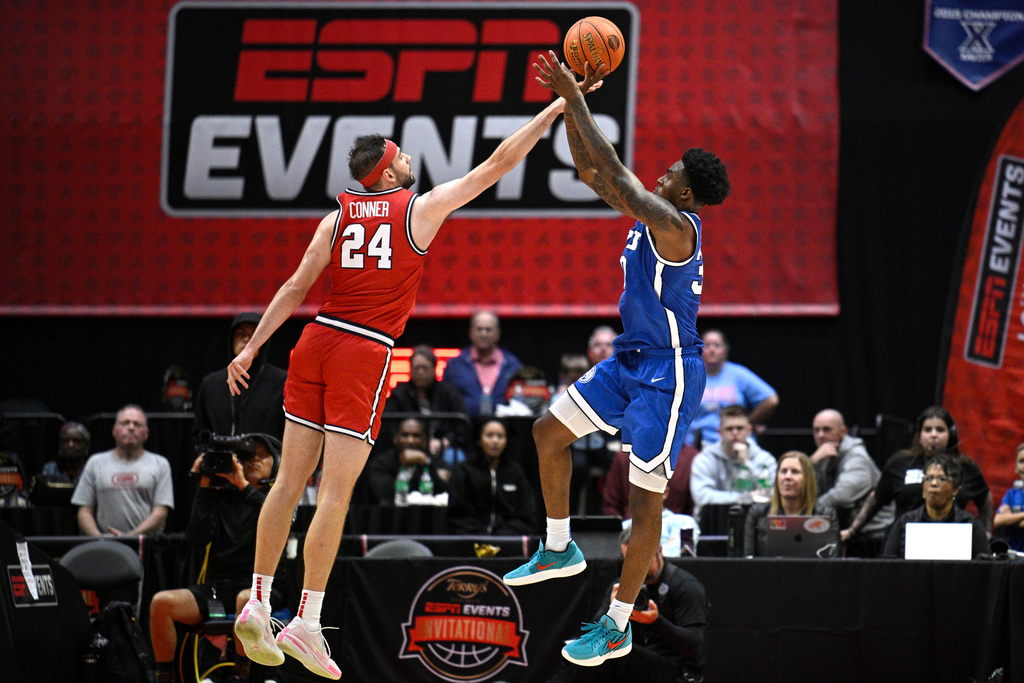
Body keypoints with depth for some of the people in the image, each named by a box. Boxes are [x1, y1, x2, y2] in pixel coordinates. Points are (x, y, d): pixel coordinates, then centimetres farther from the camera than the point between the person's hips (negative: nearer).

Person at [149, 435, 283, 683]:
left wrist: (244, 486, -12)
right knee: (161, 602, -21)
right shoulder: (220, 496, 16)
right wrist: (204, 489, 1)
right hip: (217, 586, 3)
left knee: (246, 600, -40)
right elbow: (197, 539, 3)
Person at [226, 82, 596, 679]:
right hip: (366, 356, -5)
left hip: (318, 340, 5)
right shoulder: (422, 208, 0)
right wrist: (559, 107, 10)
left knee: (290, 482, 7)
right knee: (336, 493, -6)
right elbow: (499, 164, 3)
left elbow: (296, 288, 6)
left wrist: (253, 346, 8)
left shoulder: (337, 217, 11)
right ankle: (307, 623, -8)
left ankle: (258, 605, 6)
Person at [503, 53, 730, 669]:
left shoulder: (676, 225, -23)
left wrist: (576, 100, -23)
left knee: (645, 502, -3)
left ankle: (618, 625, 5)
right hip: (630, 360, 10)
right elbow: (591, 168, 11)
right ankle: (560, 549, 29)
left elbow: (611, 168, -29)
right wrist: (569, 100, 0)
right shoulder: (648, 212, 4)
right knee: (549, 431, 15)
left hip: (667, 375, -10)